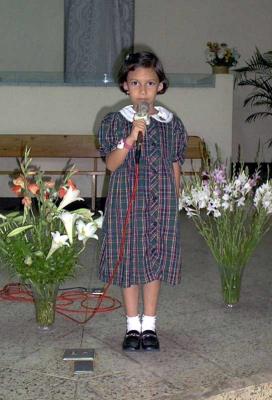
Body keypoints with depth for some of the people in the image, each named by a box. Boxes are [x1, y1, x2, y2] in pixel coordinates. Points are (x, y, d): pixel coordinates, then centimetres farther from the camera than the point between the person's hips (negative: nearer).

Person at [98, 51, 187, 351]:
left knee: (155, 260, 7)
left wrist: (174, 202, 5)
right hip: (126, 201, -1)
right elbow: (111, 164, -9)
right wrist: (129, 140, -23)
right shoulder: (115, 122, -2)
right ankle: (133, 326, 19)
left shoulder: (172, 124, 3)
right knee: (129, 260, 5)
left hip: (161, 203, 1)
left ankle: (149, 326, 20)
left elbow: (175, 166, 7)